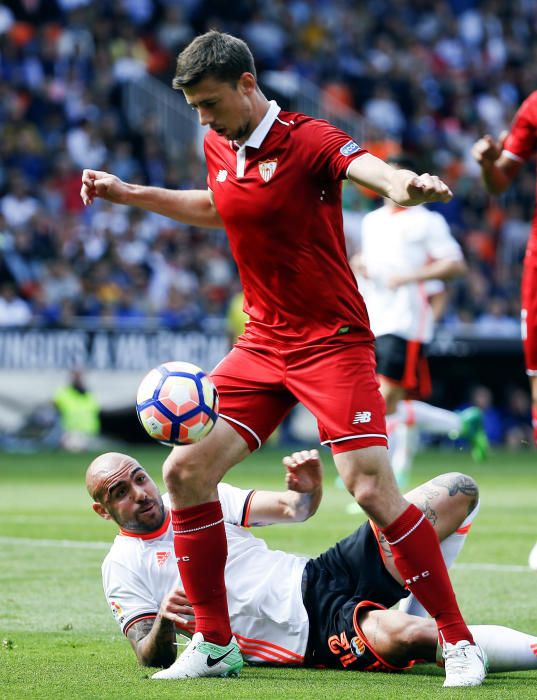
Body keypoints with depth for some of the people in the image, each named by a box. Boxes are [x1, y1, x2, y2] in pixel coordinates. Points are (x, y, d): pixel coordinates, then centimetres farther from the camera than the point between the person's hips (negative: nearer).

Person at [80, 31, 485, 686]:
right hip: (261, 343, 7)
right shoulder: (218, 148, 6)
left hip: (332, 341, -7)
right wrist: (131, 194, 28)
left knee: (372, 489, -18)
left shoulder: (309, 140, -15)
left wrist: (410, 186, -58)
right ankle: (213, 642, 13)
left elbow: (374, 171, -35)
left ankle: (458, 643, -6)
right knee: (185, 470, -1)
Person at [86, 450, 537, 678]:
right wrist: (162, 623, -30)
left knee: (459, 491, 0)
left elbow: (294, 510, 16)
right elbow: (153, 658, -6)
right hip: (312, 637, -7)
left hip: (318, 576, 7)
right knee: (399, 636, -40)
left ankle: (412, 612, -1)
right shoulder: (124, 569, 2)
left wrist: (309, 487, -9)